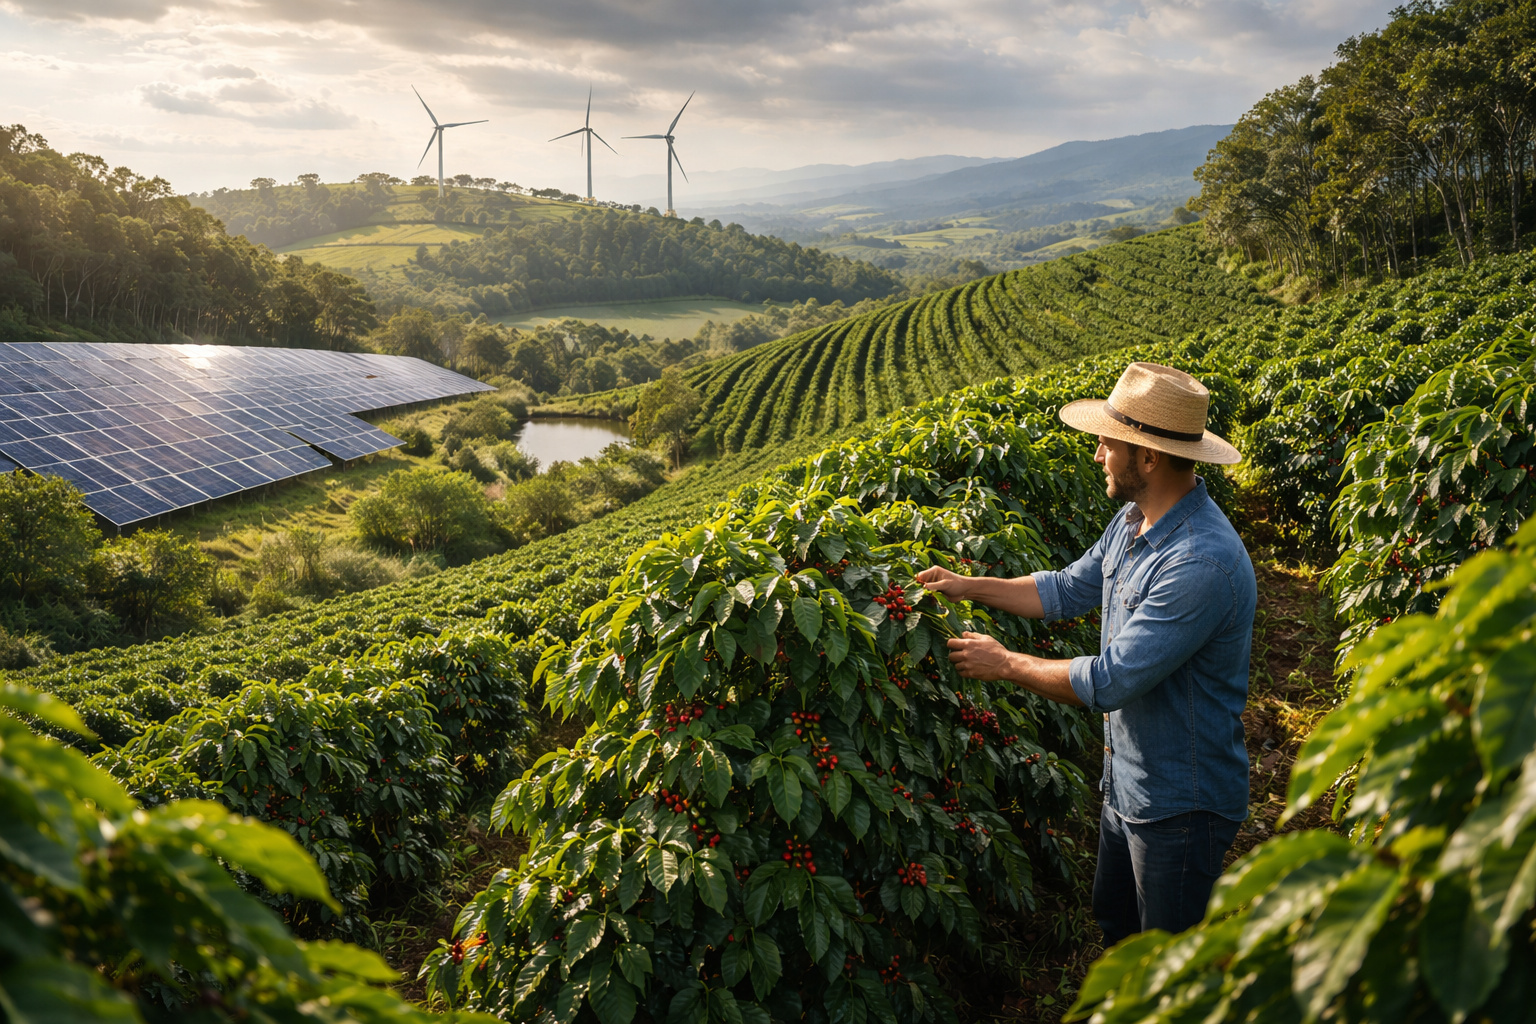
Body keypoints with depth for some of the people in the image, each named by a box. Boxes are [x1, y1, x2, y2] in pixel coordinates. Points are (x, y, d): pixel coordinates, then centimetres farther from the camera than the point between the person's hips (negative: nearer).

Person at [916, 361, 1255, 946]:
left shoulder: (1203, 562, -33)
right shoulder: (1133, 522, -1)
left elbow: (1109, 682, -32)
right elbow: (1069, 590, 16)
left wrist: (1005, 664, -19)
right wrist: (969, 587, 7)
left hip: (1182, 804, -9)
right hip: (1127, 782, 9)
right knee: (1114, 921, 28)